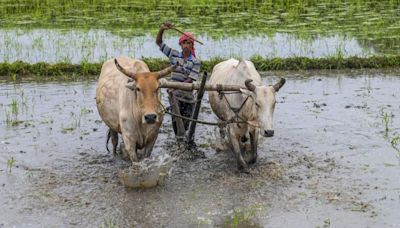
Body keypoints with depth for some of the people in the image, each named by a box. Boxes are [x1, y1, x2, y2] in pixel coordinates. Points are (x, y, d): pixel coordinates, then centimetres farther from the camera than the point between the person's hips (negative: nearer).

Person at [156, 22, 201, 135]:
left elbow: (190, 80, -13)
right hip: (174, 96, 1)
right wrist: (162, 29, -11)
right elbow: (158, 42, 6)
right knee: (176, 120, -10)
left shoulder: (196, 62, -3)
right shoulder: (174, 55, 3)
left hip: (188, 97, 0)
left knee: (185, 124, 6)